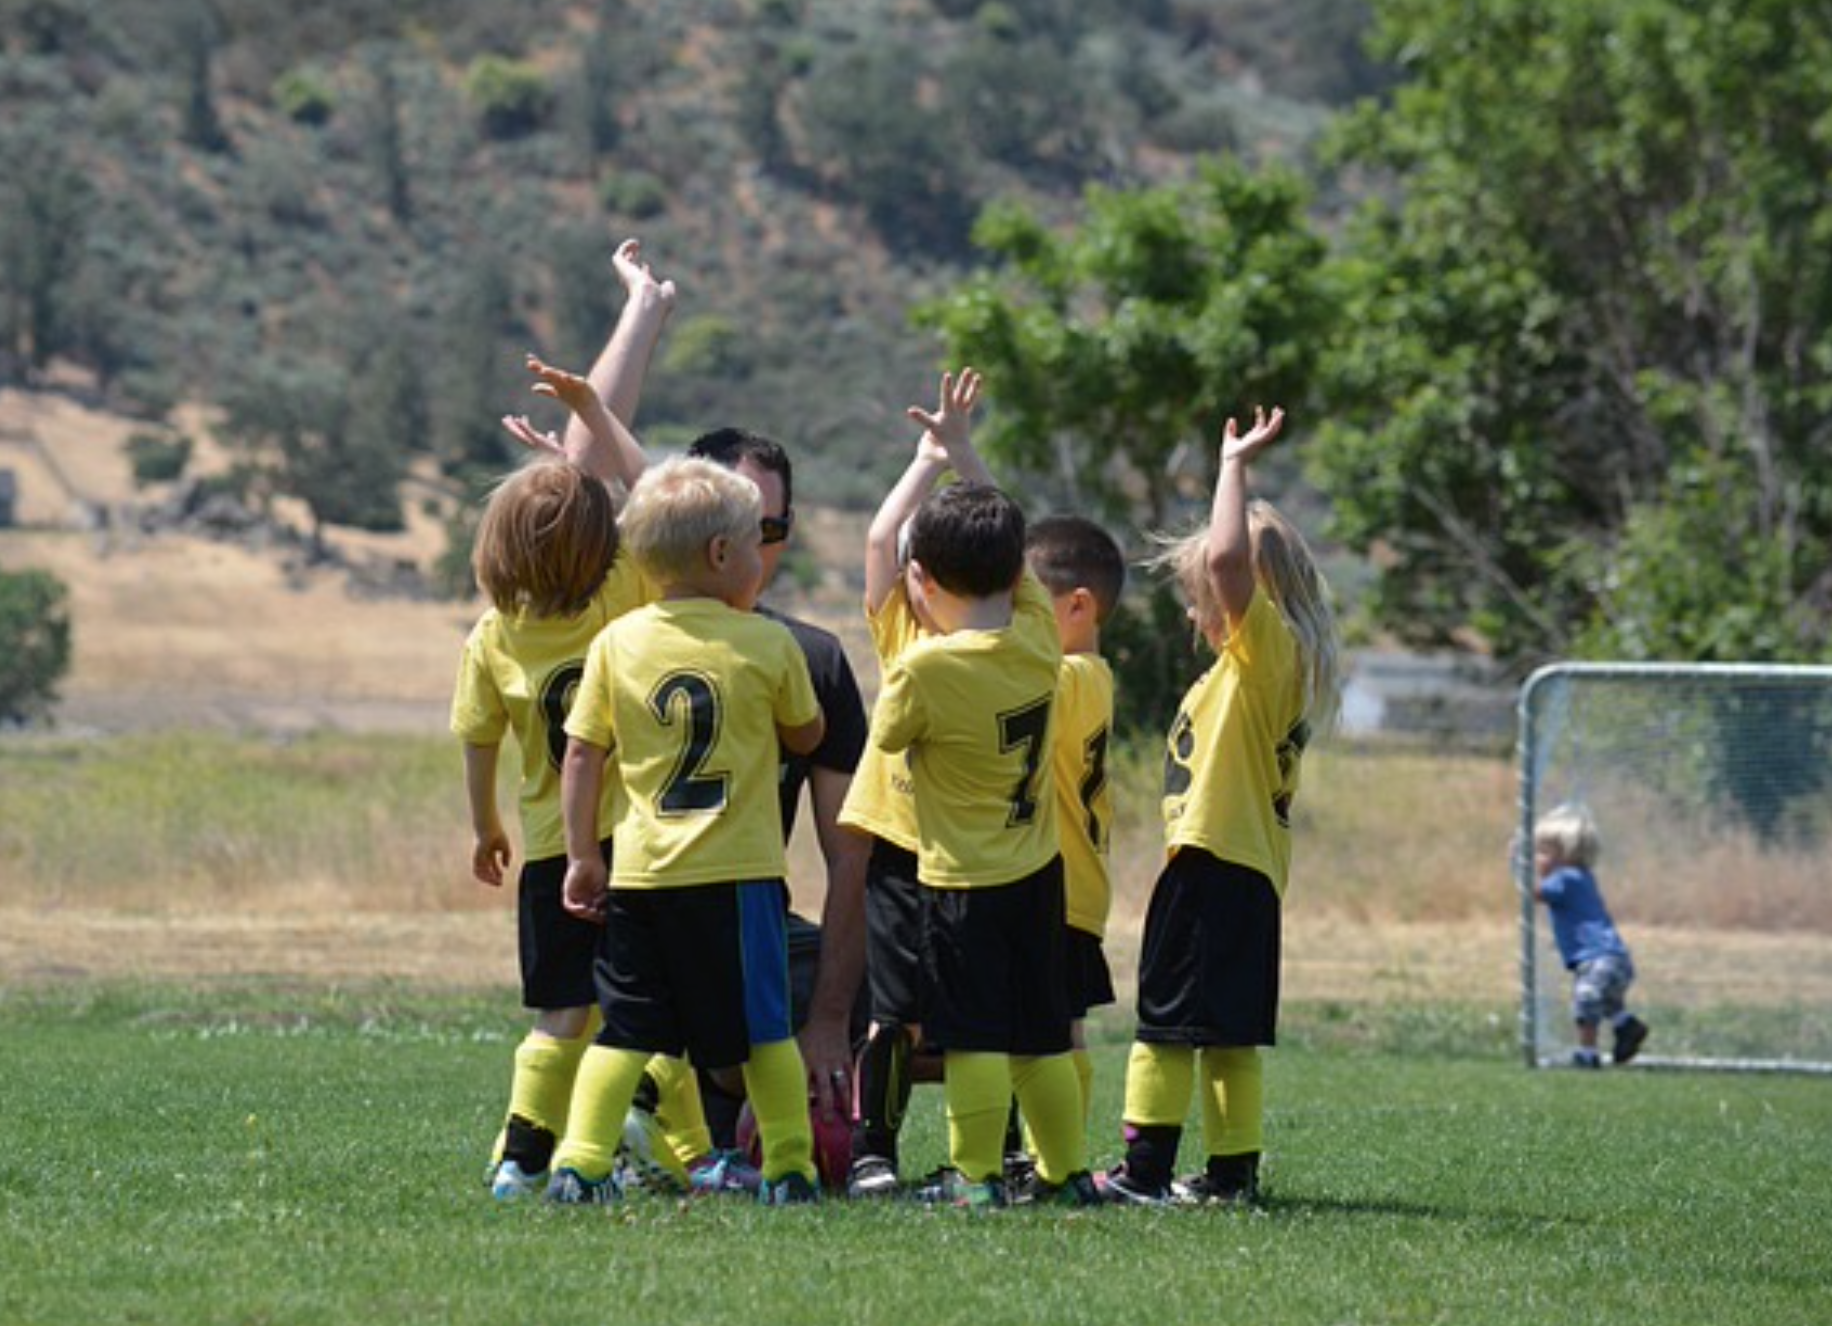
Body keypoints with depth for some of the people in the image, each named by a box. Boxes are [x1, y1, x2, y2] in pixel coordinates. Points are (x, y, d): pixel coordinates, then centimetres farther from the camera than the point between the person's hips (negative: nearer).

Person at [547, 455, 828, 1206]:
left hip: (639, 874, 2)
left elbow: (582, 756, 3)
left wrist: (581, 855, 10)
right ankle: (790, 1168, 8)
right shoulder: (767, 646, -4)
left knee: (626, 1028, 7)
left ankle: (580, 1163, -2)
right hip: (738, 872, -2)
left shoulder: (617, 643, 1)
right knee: (762, 1028, 7)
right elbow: (806, 737, 11)